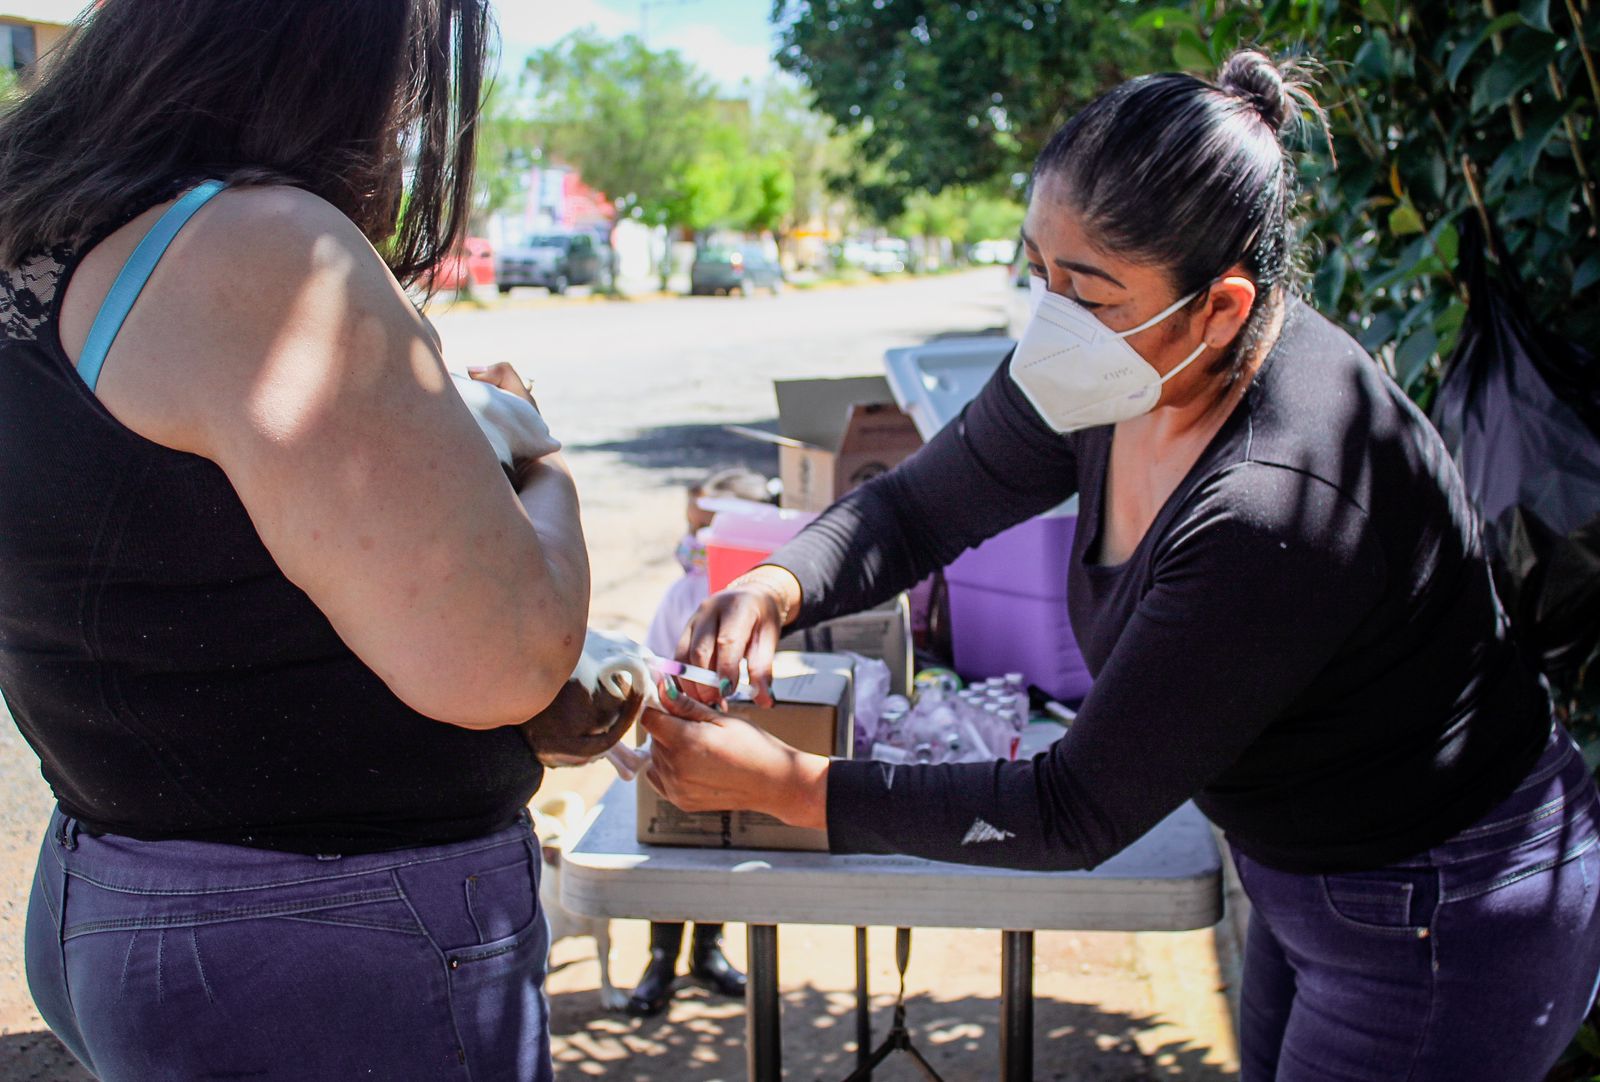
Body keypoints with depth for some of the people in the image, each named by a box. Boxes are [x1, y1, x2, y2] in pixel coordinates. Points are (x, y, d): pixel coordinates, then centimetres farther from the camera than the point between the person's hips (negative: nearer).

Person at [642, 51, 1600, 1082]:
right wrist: (777, 588, -20)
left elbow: (1082, 813, -29)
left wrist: (780, 782, -27)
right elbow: (919, 504, 1)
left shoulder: (1278, 506, -38)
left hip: (1447, 918, -8)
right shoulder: (1113, 370, -14)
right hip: (1302, 868, 8)